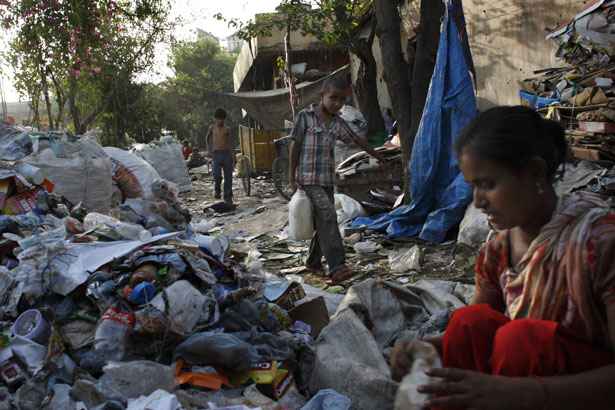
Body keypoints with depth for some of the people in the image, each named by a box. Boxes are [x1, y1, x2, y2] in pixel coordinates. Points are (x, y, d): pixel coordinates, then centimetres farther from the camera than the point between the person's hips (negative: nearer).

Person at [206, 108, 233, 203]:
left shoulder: (227, 129, 10)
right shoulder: (212, 127, 9)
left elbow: (230, 142, 15)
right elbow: (208, 138, 22)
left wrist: (231, 155, 6)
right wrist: (209, 150, 10)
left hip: (227, 154, 1)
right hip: (217, 154, -1)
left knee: (228, 177, -1)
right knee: (217, 175, -17)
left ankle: (228, 197, 7)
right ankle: (217, 190, 11)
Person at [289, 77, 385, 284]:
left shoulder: (337, 123, 10)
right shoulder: (305, 116, -6)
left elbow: (356, 139, 22)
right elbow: (295, 145, -5)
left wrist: (377, 155, 32)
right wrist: (292, 176, -6)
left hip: (328, 179, 6)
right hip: (308, 179, -6)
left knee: (322, 222, 9)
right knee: (328, 216, -19)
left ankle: (313, 261, 25)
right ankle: (336, 267, -23)